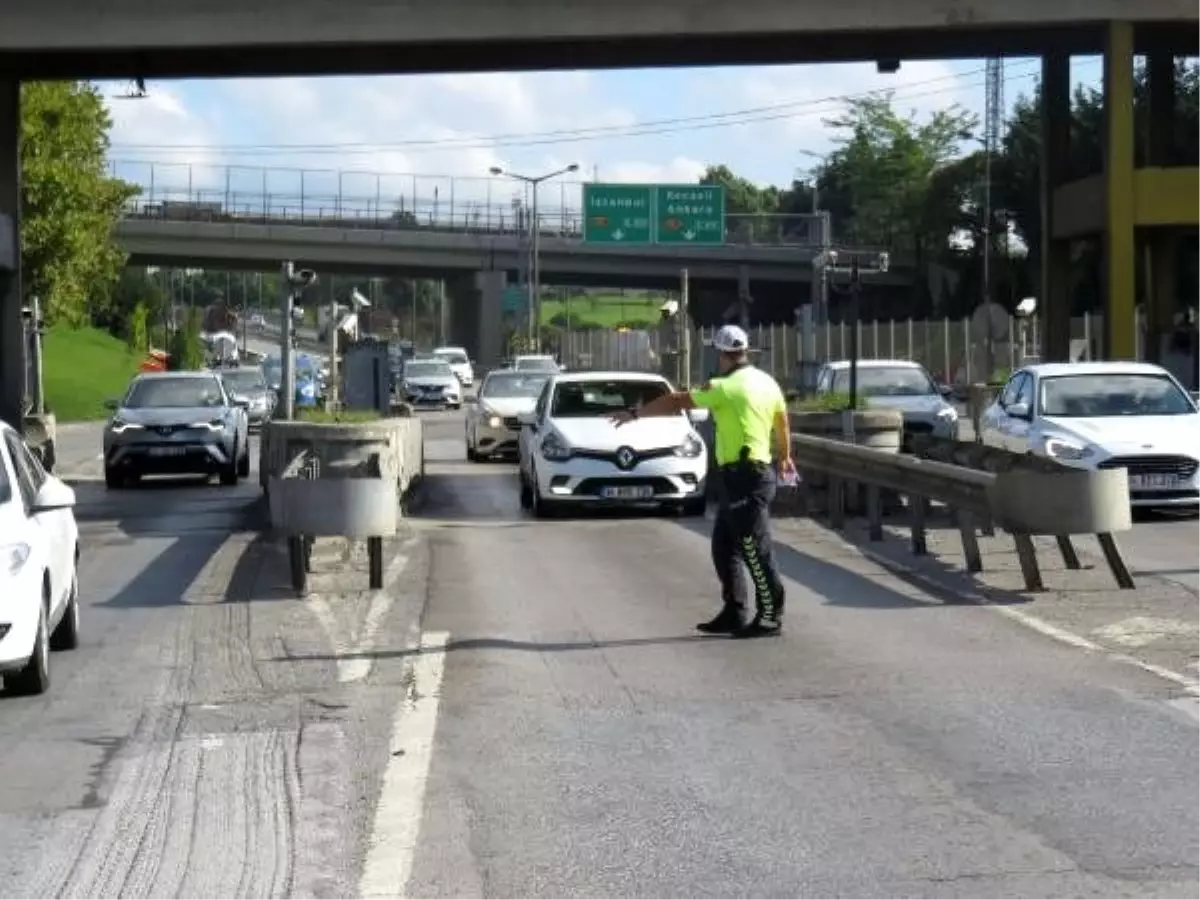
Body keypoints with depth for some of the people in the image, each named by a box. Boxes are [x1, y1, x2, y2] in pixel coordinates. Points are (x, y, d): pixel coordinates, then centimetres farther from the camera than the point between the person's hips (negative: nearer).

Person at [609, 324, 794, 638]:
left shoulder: (725, 388, -13)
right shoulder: (767, 382, 11)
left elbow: (675, 402, -6)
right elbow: (782, 424, 25)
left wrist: (634, 414, 4)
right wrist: (785, 457, 43)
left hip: (744, 479, -9)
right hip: (755, 473, 9)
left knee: (756, 552, -4)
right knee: (724, 548, 14)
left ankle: (770, 617, -1)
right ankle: (733, 613, 17)